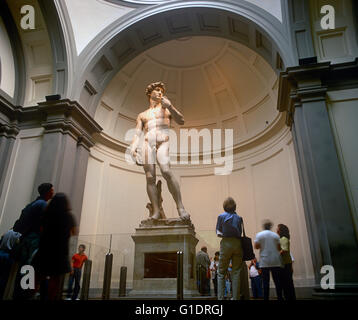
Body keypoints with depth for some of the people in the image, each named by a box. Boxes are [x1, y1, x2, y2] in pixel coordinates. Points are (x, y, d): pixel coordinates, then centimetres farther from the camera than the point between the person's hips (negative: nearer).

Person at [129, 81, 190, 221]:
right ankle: (156, 211, -13)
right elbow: (137, 134, 18)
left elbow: (181, 121, 11)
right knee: (150, 178, -11)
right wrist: (133, 147, -1)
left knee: (166, 172, -26)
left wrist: (170, 106, -2)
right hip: (147, 144, 3)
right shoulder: (142, 115, 29)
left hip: (163, 143, -2)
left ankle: (180, 207, -26)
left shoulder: (166, 108, 25)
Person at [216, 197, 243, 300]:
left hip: (226, 243, -2)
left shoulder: (221, 216, 1)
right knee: (236, 272, 6)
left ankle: (220, 297, 0)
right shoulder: (238, 217, 8)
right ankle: (235, 297, 7)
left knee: (221, 273, 4)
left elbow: (218, 231, 6)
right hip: (237, 243, 2)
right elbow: (240, 232, 8)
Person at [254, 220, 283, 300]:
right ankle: (280, 297, 5)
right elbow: (279, 248, 3)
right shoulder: (275, 235, 4)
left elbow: (256, 246, -6)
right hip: (276, 261, 2)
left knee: (266, 282, 0)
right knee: (277, 282, 6)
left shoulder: (259, 235, -1)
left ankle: (266, 298, -2)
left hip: (264, 262, -1)